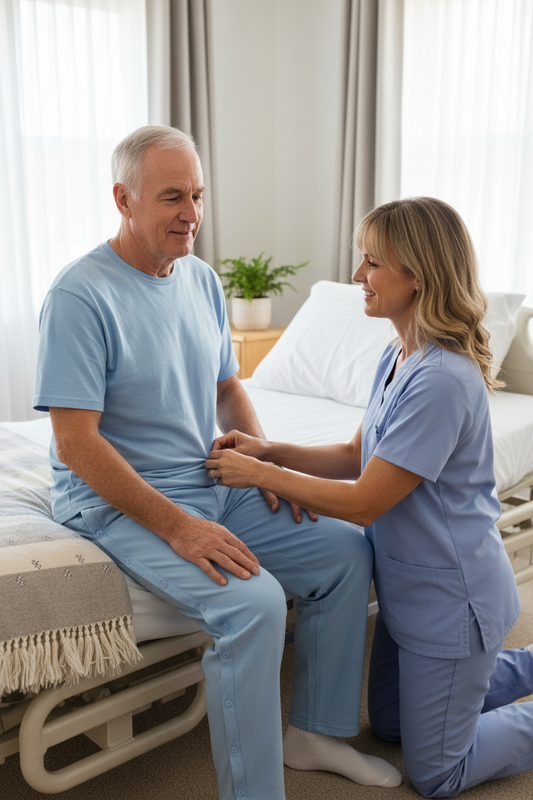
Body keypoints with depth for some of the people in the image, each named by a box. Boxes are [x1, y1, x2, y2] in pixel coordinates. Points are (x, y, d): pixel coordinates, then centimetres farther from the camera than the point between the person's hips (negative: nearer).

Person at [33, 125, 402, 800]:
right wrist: (177, 528, -24)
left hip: (212, 486, 8)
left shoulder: (202, 280, 7)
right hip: (118, 503, -8)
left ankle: (314, 732, 18)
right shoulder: (80, 296, -17)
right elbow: (75, 445, -20)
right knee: (253, 602, -29)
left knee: (348, 550, 2)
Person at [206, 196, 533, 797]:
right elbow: (359, 456, 7)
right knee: (389, 724, 27)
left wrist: (259, 474, -18)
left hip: (451, 596, -9)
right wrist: (272, 450, -6)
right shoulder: (398, 358, 1)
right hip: (410, 583, 9)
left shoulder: (442, 380, -29)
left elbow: (362, 503, -26)